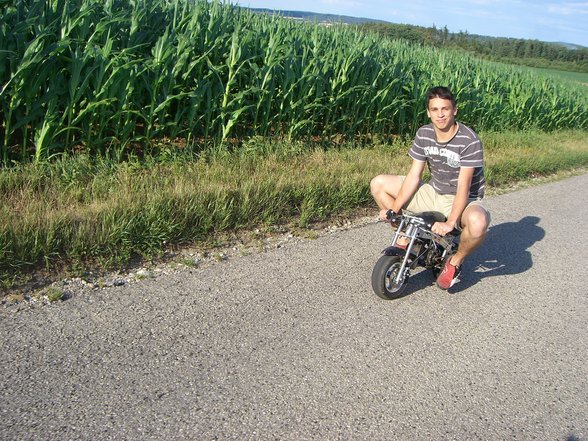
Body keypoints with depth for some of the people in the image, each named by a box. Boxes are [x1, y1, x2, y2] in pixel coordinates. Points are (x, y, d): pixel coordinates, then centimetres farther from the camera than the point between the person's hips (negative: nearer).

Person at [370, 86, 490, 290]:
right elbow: (413, 176, -5)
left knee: (478, 222, -42)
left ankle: (455, 261, -9)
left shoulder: (469, 140, -22)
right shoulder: (423, 135, -5)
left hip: (463, 200, -5)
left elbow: (463, 187, -26)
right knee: (378, 184, -3)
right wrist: (393, 210, -14)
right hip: (433, 193, 6)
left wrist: (450, 223, -38)